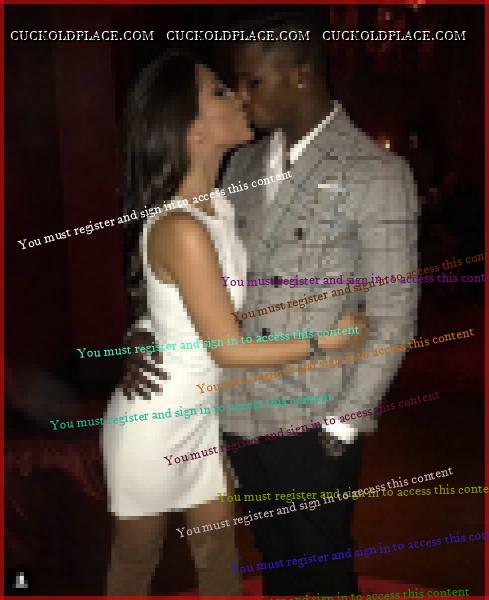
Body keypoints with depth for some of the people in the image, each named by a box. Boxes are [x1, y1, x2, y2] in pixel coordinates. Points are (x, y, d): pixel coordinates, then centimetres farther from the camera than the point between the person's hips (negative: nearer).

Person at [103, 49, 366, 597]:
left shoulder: (220, 202, -4)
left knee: (217, 554, 18)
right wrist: (325, 341, -15)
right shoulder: (180, 228, -30)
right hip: (154, 418, -7)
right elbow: (229, 349, -25)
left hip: (202, 411, 7)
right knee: (138, 555, 17)